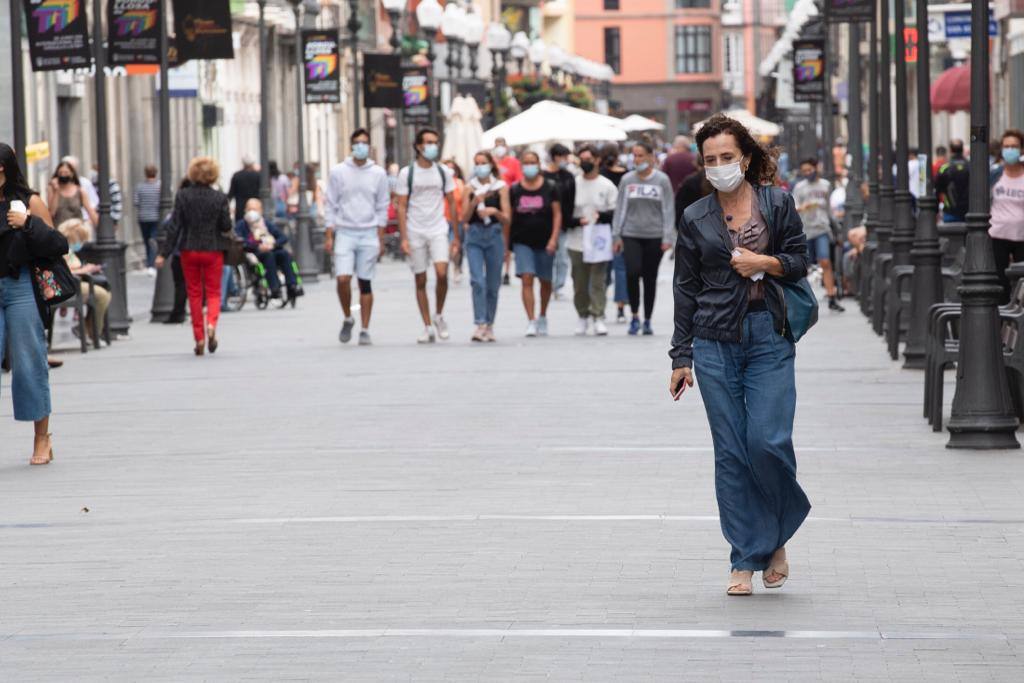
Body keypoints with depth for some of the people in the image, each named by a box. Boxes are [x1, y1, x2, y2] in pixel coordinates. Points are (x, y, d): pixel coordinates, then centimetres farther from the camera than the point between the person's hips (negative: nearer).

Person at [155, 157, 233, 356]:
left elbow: (175, 226, -6)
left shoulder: (183, 195, -6)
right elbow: (226, 228, -7)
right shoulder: (220, 198, -8)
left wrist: (164, 253, -3)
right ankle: (211, 323, -19)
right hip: (213, 250, -1)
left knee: (194, 293, 10)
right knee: (213, 292, 9)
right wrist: (227, 215, 14)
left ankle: (199, 338, 10)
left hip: (189, 250, 1)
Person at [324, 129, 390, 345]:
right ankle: (347, 318, 10)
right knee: (343, 278, -14)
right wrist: (329, 236, -1)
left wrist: (381, 238, 2)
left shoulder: (378, 174, 6)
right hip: (344, 233, -1)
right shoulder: (338, 172, 4)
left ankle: (365, 330, 7)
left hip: (369, 234, 1)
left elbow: (382, 207, 8)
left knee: (365, 283, 1)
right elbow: (331, 206, 5)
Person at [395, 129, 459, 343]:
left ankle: (439, 315, 4)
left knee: (442, 273, -18)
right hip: (415, 232, 0)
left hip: (438, 230, 1)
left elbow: (452, 204, 10)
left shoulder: (443, 172, 6)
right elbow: (401, 207, -1)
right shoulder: (407, 173, 0)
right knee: (420, 281, 3)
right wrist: (404, 238, -8)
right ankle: (428, 327, 10)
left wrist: (456, 235, 7)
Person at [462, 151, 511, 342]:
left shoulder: (501, 187, 4)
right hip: (474, 235, 0)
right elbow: (464, 218, 2)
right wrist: (474, 202, -14)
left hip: (494, 235, 0)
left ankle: (489, 325, 17)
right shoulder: (470, 188, 6)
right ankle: (480, 325, -18)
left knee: (493, 283, 6)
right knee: (477, 280, -13)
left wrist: (494, 211, -19)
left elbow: (507, 219, 0)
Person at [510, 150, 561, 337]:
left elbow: (557, 214, -1)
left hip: (544, 242, 0)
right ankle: (531, 321, -15)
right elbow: (509, 217, 7)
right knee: (527, 279, -13)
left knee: (545, 281, 12)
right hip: (523, 242, 0)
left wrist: (554, 239, -11)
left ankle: (542, 317, 32)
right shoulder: (515, 190, 3)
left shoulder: (550, 187, 0)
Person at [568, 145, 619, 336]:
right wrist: (576, 221, -11)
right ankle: (583, 316, 15)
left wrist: (603, 216, -17)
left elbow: (616, 213, 3)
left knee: (598, 281, -7)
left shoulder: (607, 186, 5)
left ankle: (598, 317, -5)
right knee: (580, 282, 4)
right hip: (576, 242, 2)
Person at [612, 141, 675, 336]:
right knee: (632, 272, -17)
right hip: (631, 235, 1)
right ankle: (635, 315, -2)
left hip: (654, 236, -1)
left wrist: (668, 237, -5)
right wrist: (616, 235, 5)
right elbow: (620, 208, 10)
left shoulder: (662, 180, 1)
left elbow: (668, 210, 1)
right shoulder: (627, 180, 6)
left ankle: (647, 320, 15)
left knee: (650, 278, 4)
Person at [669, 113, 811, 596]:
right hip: (716, 343, 1)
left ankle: (776, 538, 14)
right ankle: (746, 560, 5)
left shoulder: (777, 203, 5)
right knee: (731, 452, 0)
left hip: (769, 339, -1)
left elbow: (800, 261, 9)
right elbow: (685, 289, 10)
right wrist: (681, 356, 8)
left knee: (769, 442, -12)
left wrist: (764, 262, -11)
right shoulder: (696, 219, 7)